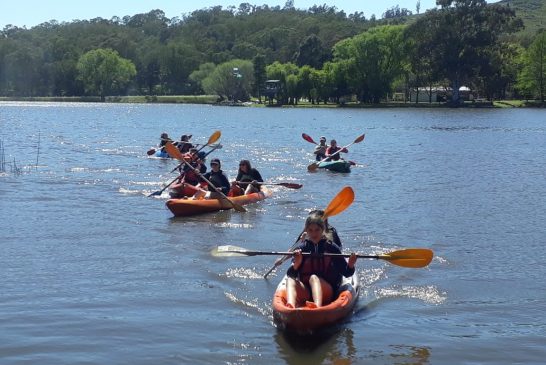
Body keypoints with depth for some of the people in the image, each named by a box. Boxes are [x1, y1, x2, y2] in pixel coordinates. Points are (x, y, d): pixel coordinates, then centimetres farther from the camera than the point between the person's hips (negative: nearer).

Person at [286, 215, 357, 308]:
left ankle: (317, 305, -61)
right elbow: (290, 275, 1)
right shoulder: (301, 249, 8)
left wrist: (350, 265, -15)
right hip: (305, 292, 2)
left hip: (327, 291, -2)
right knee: (290, 280, -25)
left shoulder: (331, 248, 6)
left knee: (314, 278, -30)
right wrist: (296, 264, -19)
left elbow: (346, 273, 7)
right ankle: (290, 306, -57)